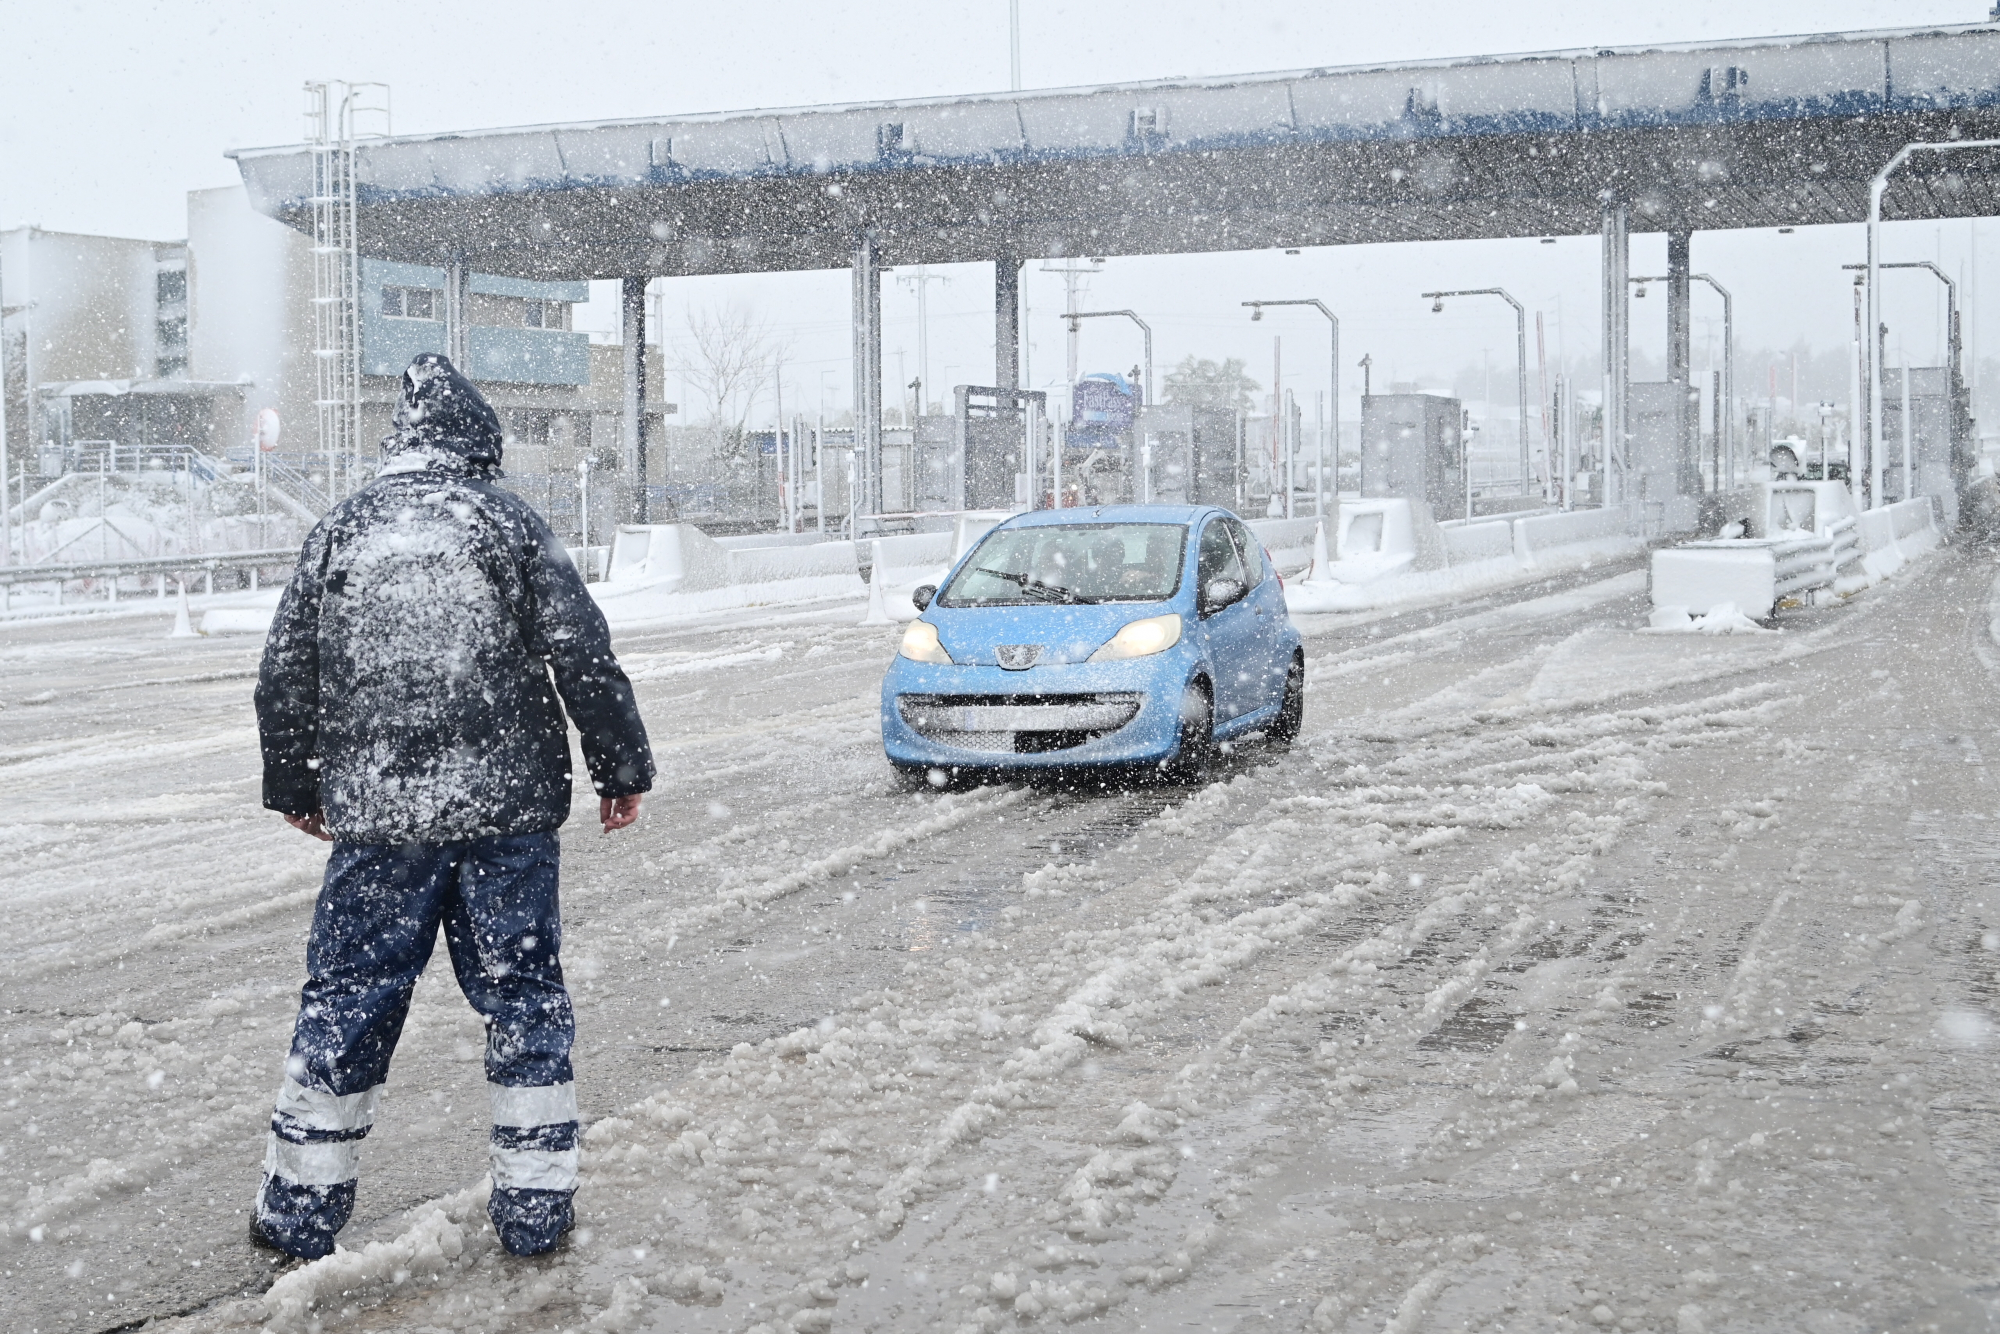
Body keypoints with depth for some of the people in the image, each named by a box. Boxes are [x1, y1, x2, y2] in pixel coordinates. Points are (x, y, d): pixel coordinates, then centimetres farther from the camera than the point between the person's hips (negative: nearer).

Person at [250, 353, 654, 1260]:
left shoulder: (339, 531, 6)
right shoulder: (507, 523, 0)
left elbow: (285, 676, 10)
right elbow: (583, 655, -5)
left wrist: (295, 788, 23)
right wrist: (623, 769, 4)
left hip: (376, 815, 2)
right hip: (507, 809, -1)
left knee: (346, 1000, 10)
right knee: (522, 995, 8)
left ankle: (301, 1209, 18)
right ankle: (535, 1208, 13)